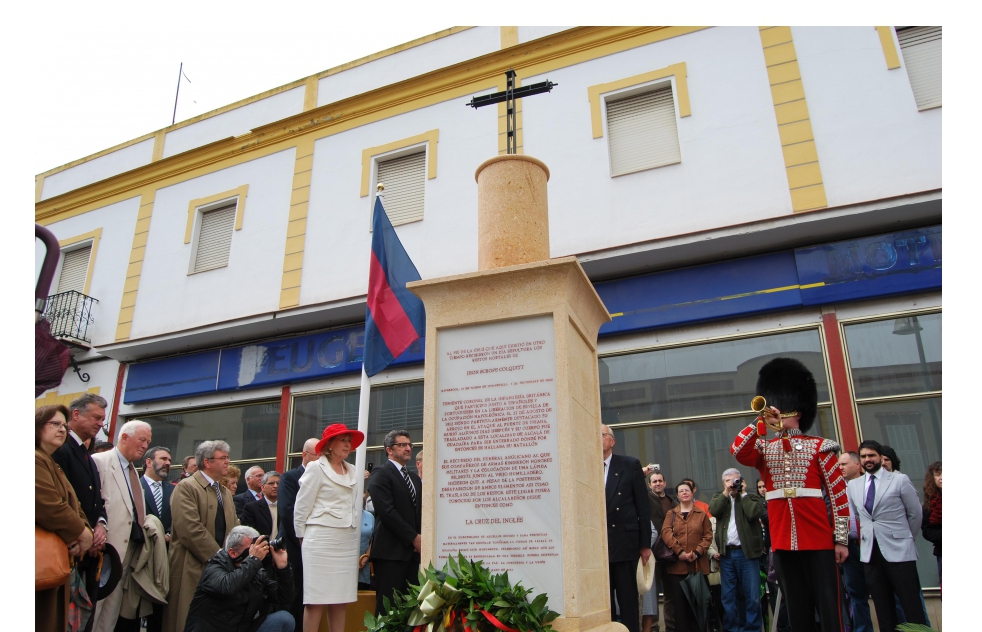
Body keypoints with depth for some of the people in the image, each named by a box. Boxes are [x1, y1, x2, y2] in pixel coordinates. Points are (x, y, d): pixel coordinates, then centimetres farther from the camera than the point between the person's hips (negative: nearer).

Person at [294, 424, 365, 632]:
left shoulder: (351, 471, 15)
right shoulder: (316, 468, -3)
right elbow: (301, 508, -1)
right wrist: (303, 538, 5)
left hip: (347, 542, 6)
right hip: (322, 540, -6)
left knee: (340, 600, 6)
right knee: (316, 601, -4)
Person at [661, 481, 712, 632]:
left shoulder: (702, 514, 11)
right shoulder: (671, 514, 10)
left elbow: (708, 536, 3)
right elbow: (666, 533, -4)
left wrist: (697, 552, -12)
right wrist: (679, 552, -16)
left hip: (698, 564, 0)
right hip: (677, 565, 0)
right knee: (680, 602, 1)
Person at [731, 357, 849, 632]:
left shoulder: (819, 447, 3)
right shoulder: (764, 449, 11)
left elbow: (839, 495, 0)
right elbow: (737, 451, -11)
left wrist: (841, 538, -4)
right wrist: (761, 422, -17)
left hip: (818, 538, -3)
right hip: (782, 540, 3)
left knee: (828, 604, 1)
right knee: (797, 606, 10)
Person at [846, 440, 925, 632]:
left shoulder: (899, 480, -1)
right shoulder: (853, 485, 8)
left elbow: (915, 514, 5)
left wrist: (904, 537, 11)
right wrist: (865, 536, 8)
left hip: (898, 551, -3)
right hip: (870, 552, 4)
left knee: (911, 604, -1)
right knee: (882, 607, 10)